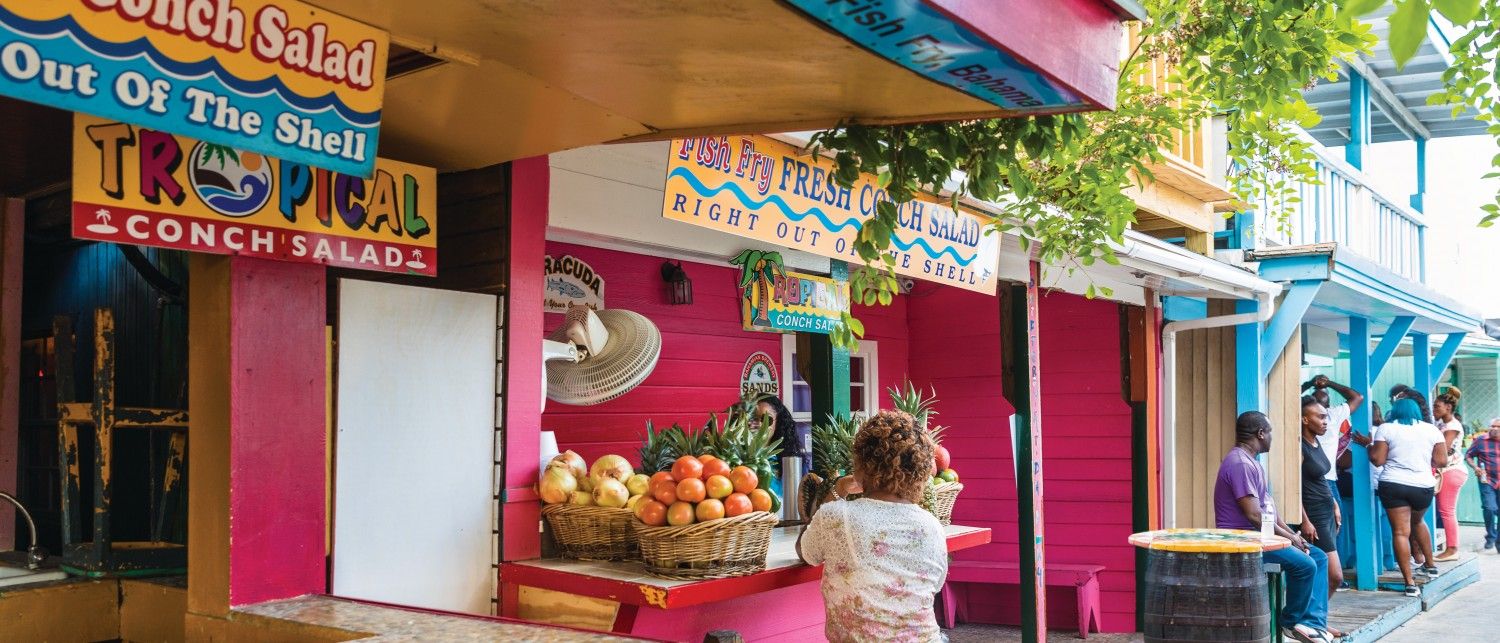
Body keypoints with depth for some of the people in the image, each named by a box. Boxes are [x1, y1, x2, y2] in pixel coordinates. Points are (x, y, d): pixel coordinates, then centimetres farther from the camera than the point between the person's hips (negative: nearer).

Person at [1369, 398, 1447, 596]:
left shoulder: (1386, 429, 1)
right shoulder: (1431, 430, 7)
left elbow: (1377, 460, -6)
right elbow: (1441, 461, 4)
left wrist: (1368, 446, 12)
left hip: (1393, 485, -3)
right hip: (1423, 486, 3)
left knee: (1400, 532, -3)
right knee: (1417, 522, 30)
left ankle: (1410, 583, -7)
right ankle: (1429, 565, 39)